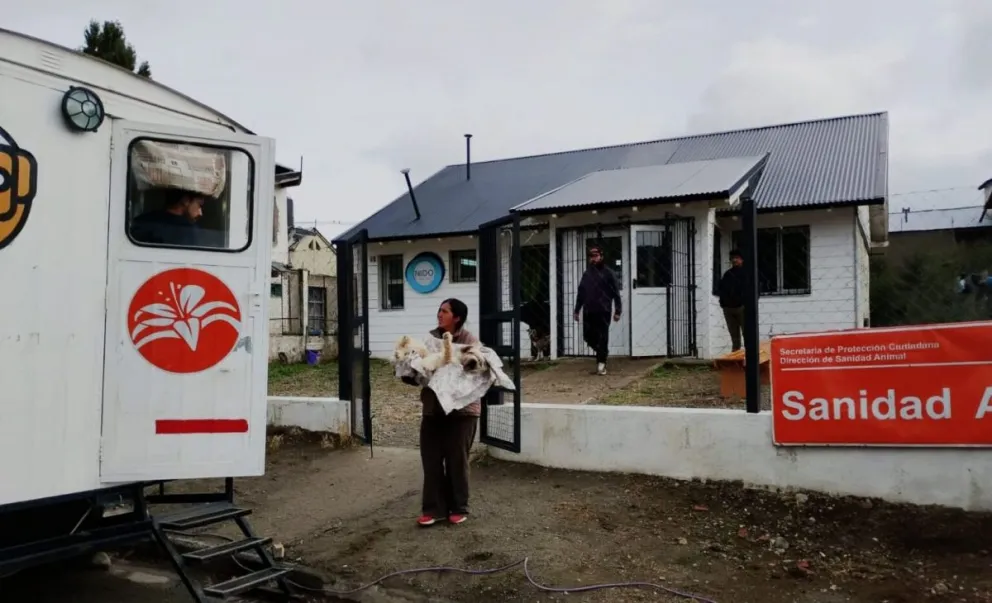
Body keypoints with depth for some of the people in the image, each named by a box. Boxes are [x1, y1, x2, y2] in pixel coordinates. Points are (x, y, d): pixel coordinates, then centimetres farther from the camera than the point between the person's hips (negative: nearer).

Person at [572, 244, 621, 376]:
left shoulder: (608, 273, -1)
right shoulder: (586, 273, 12)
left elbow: (616, 293, -2)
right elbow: (580, 293, 17)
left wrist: (617, 311, -8)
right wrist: (577, 310, 13)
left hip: (603, 312, -4)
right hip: (588, 312, 5)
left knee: (602, 338, -3)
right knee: (588, 336, 6)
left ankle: (601, 362, 5)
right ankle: (602, 353, 30)